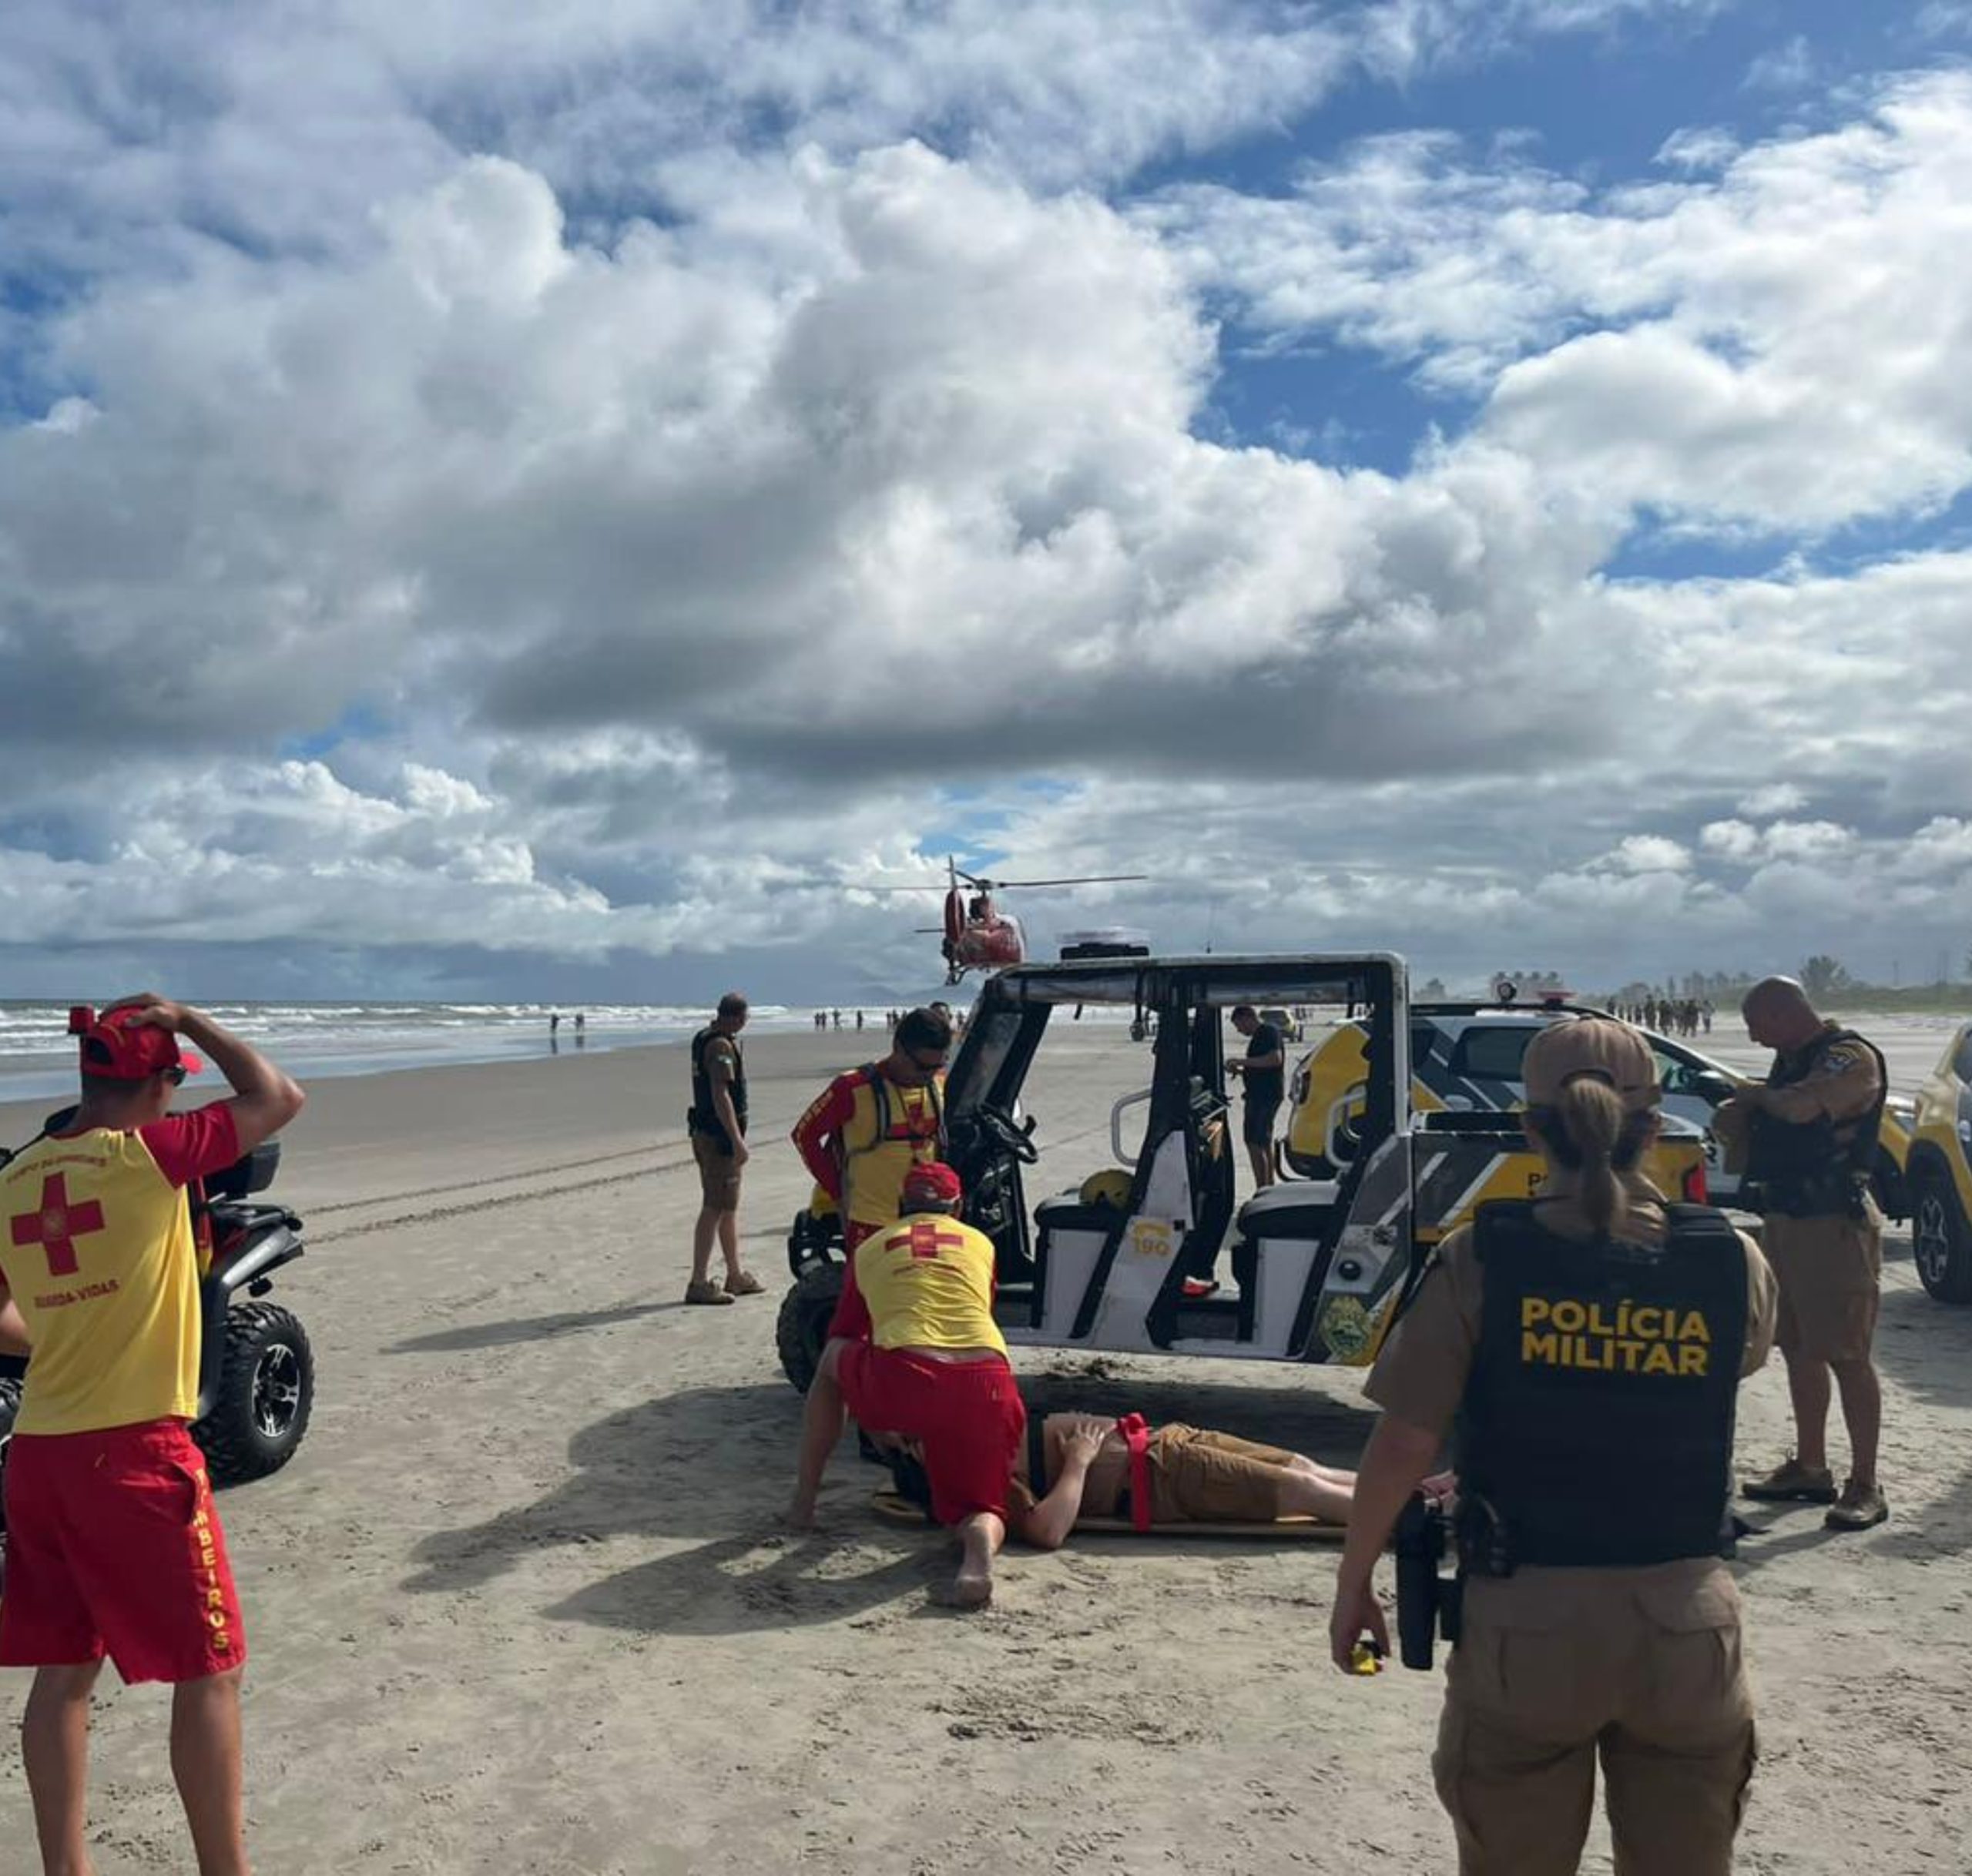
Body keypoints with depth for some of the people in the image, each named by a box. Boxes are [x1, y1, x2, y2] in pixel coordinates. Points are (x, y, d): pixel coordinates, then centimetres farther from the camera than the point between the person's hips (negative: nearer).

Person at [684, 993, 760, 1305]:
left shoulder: (703, 1038, 12)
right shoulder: (721, 1046, -18)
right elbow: (720, 1095, -26)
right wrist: (737, 1140, -26)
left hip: (705, 1131, 10)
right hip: (719, 1136, -10)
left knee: (729, 1207, 17)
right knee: (715, 1209, -7)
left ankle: (736, 1275, 27)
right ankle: (699, 1283, -4)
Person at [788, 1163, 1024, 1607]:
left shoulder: (870, 1247, 24)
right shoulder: (980, 1243, 26)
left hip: (903, 1379, -1)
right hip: (987, 1383, 1)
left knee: (833, 1356, 31)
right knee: (983, 1508, 21)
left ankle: (803, 1503, 31)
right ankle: (979, 1554, -17)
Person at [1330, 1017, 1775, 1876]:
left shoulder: (1484, 1257, -13)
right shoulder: (1735, 1263, -6)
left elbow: (1403, 1443, -12)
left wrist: (1353, 1583, 2)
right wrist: (1646, 1200, 20)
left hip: (1527, 1618, -2)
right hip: (1686, 1619, 2)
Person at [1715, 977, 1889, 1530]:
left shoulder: (1851, 1056, -13)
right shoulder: (1790, 1061, 14)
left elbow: (1801, 1107, -31)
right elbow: (1760, 1140, 20)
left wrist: (1757, 1094, -11)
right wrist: (1737, 1121, -2)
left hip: (1834, 1225, -9)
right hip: (1784, 1219, 9)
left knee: (1846, 1356, -4)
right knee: (1798, 1350, 13)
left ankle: (1865, 1486, 3)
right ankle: (1810, 1468, 23)